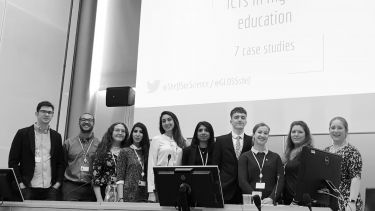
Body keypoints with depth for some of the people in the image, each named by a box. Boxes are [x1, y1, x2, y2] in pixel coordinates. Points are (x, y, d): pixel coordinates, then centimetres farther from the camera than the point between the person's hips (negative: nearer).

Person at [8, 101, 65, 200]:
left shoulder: (56, 136, 11)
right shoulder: (23, 133, 2)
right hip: (27, 189, -2)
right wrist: (20, 184, -7)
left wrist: (58, 183, 2)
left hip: (50, 190, 2)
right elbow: (13, 161, 0)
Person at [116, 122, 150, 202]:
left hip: (145, 195, 3)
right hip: (129, 195, -3)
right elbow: (120, 177, -3)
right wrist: (121, 198, -11)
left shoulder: (147, 152, 12)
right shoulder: (125, 151, 2)